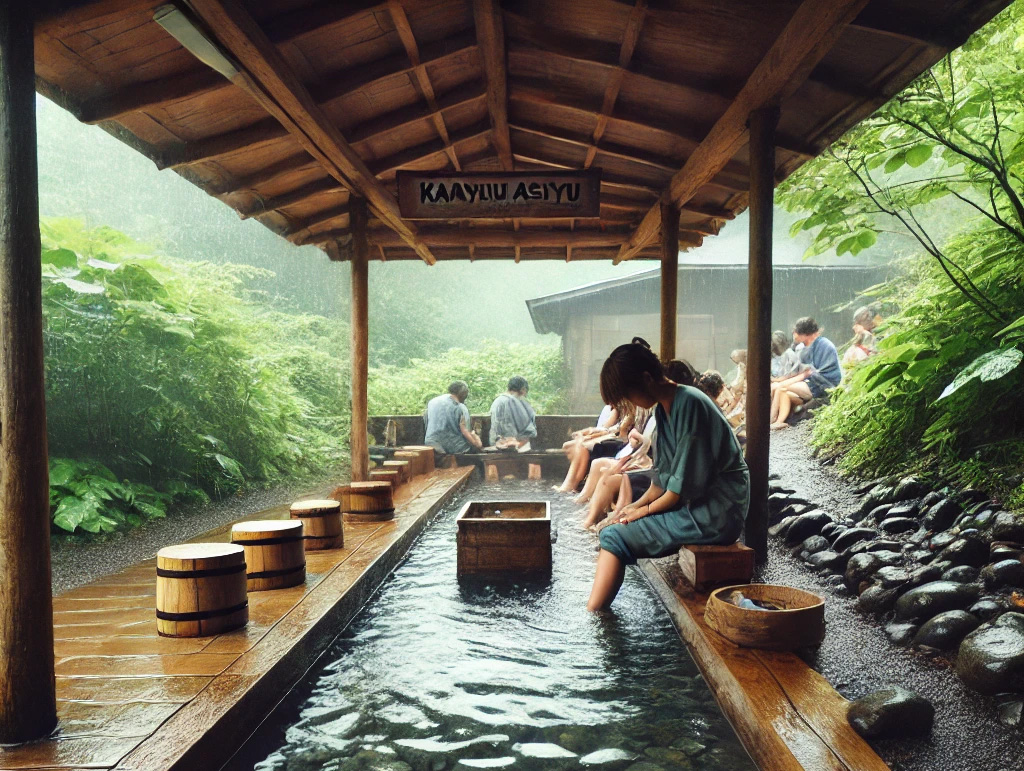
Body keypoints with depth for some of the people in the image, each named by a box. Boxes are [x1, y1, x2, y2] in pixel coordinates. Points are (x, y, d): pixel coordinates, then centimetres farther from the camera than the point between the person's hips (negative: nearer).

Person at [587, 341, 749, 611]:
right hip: (694, 505, 10)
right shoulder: (664, 408, 10)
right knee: (609, 525, 4)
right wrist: (637, 505, 0)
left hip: (716, 512, -10)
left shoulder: (689, 404, -18)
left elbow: (686, 480, -20)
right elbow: (664, 475, 14)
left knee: (615, 536, -16)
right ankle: (593, 614, -1)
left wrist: (645, 510, -8)